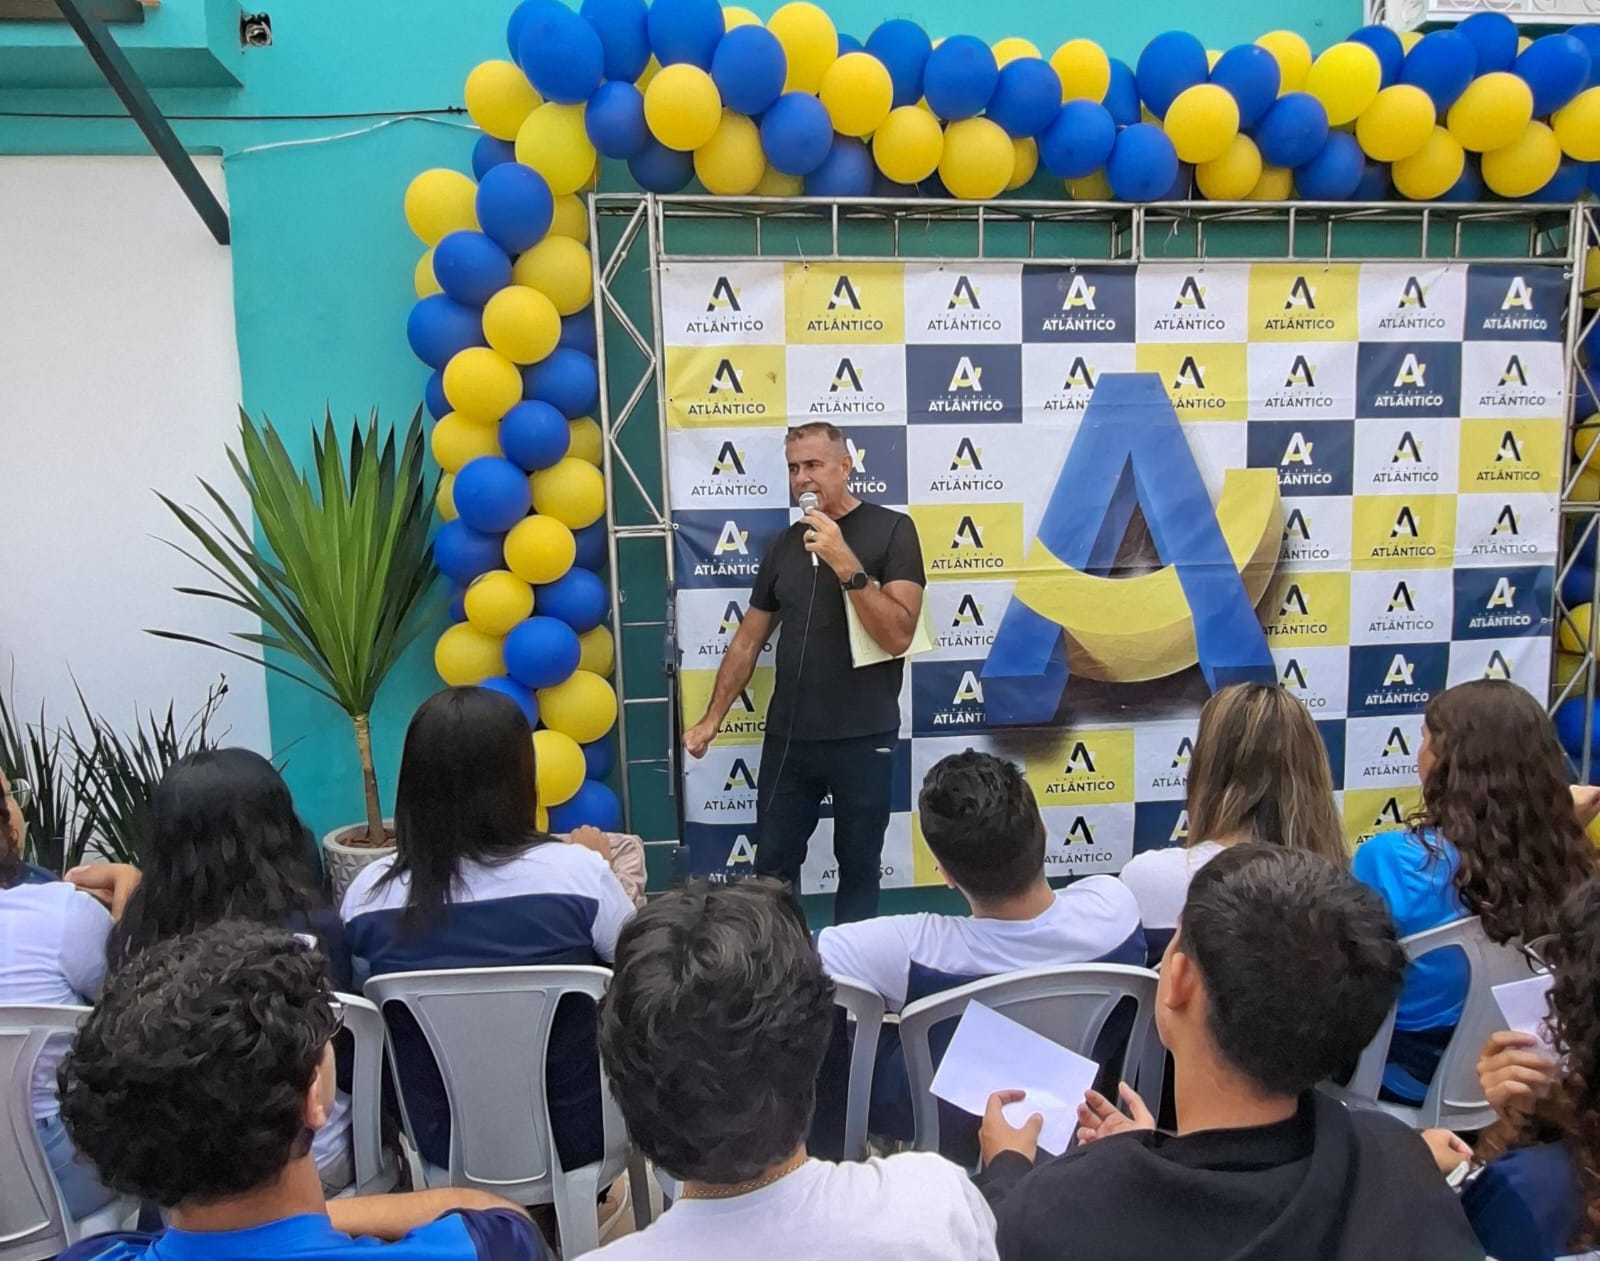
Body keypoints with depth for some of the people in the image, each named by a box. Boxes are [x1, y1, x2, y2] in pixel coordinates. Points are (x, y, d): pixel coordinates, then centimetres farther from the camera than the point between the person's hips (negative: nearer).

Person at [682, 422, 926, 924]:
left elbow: (897, 635, -15)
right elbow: (748, 640, 14)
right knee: (773, 864, 10)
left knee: (858, 868, 9)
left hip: (863, 738, -4)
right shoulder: (783, 544, 9)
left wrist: (845, 563, -22)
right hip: (787, 736, 4)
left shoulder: (891, 530, -5)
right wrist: (713, 717, 11)